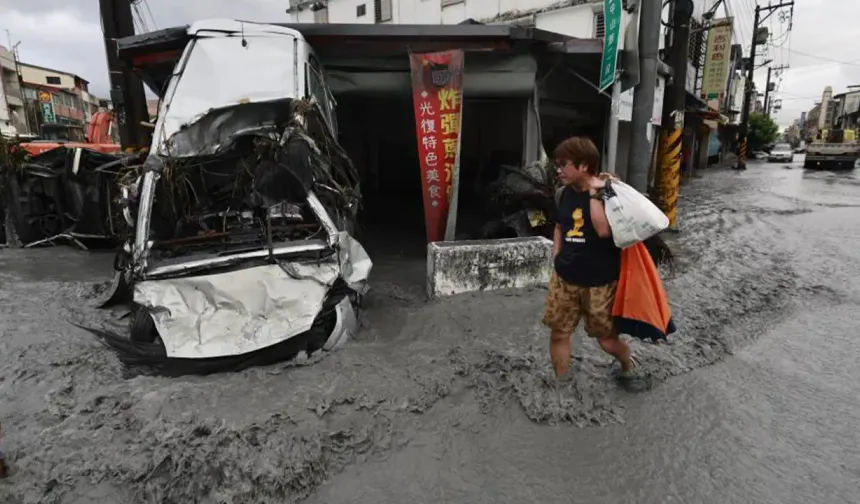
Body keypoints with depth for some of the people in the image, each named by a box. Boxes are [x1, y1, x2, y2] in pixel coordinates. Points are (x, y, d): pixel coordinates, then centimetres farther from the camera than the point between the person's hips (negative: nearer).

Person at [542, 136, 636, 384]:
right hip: (565, 277, 5)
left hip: (600, 281, -5)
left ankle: (628, 364, 43)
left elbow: (604, 230, -28)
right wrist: (557, 258, 9)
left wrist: (594, 194, -27)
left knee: (607, 340, 9)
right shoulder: (565, 193, 4)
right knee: (558, 333, 7)